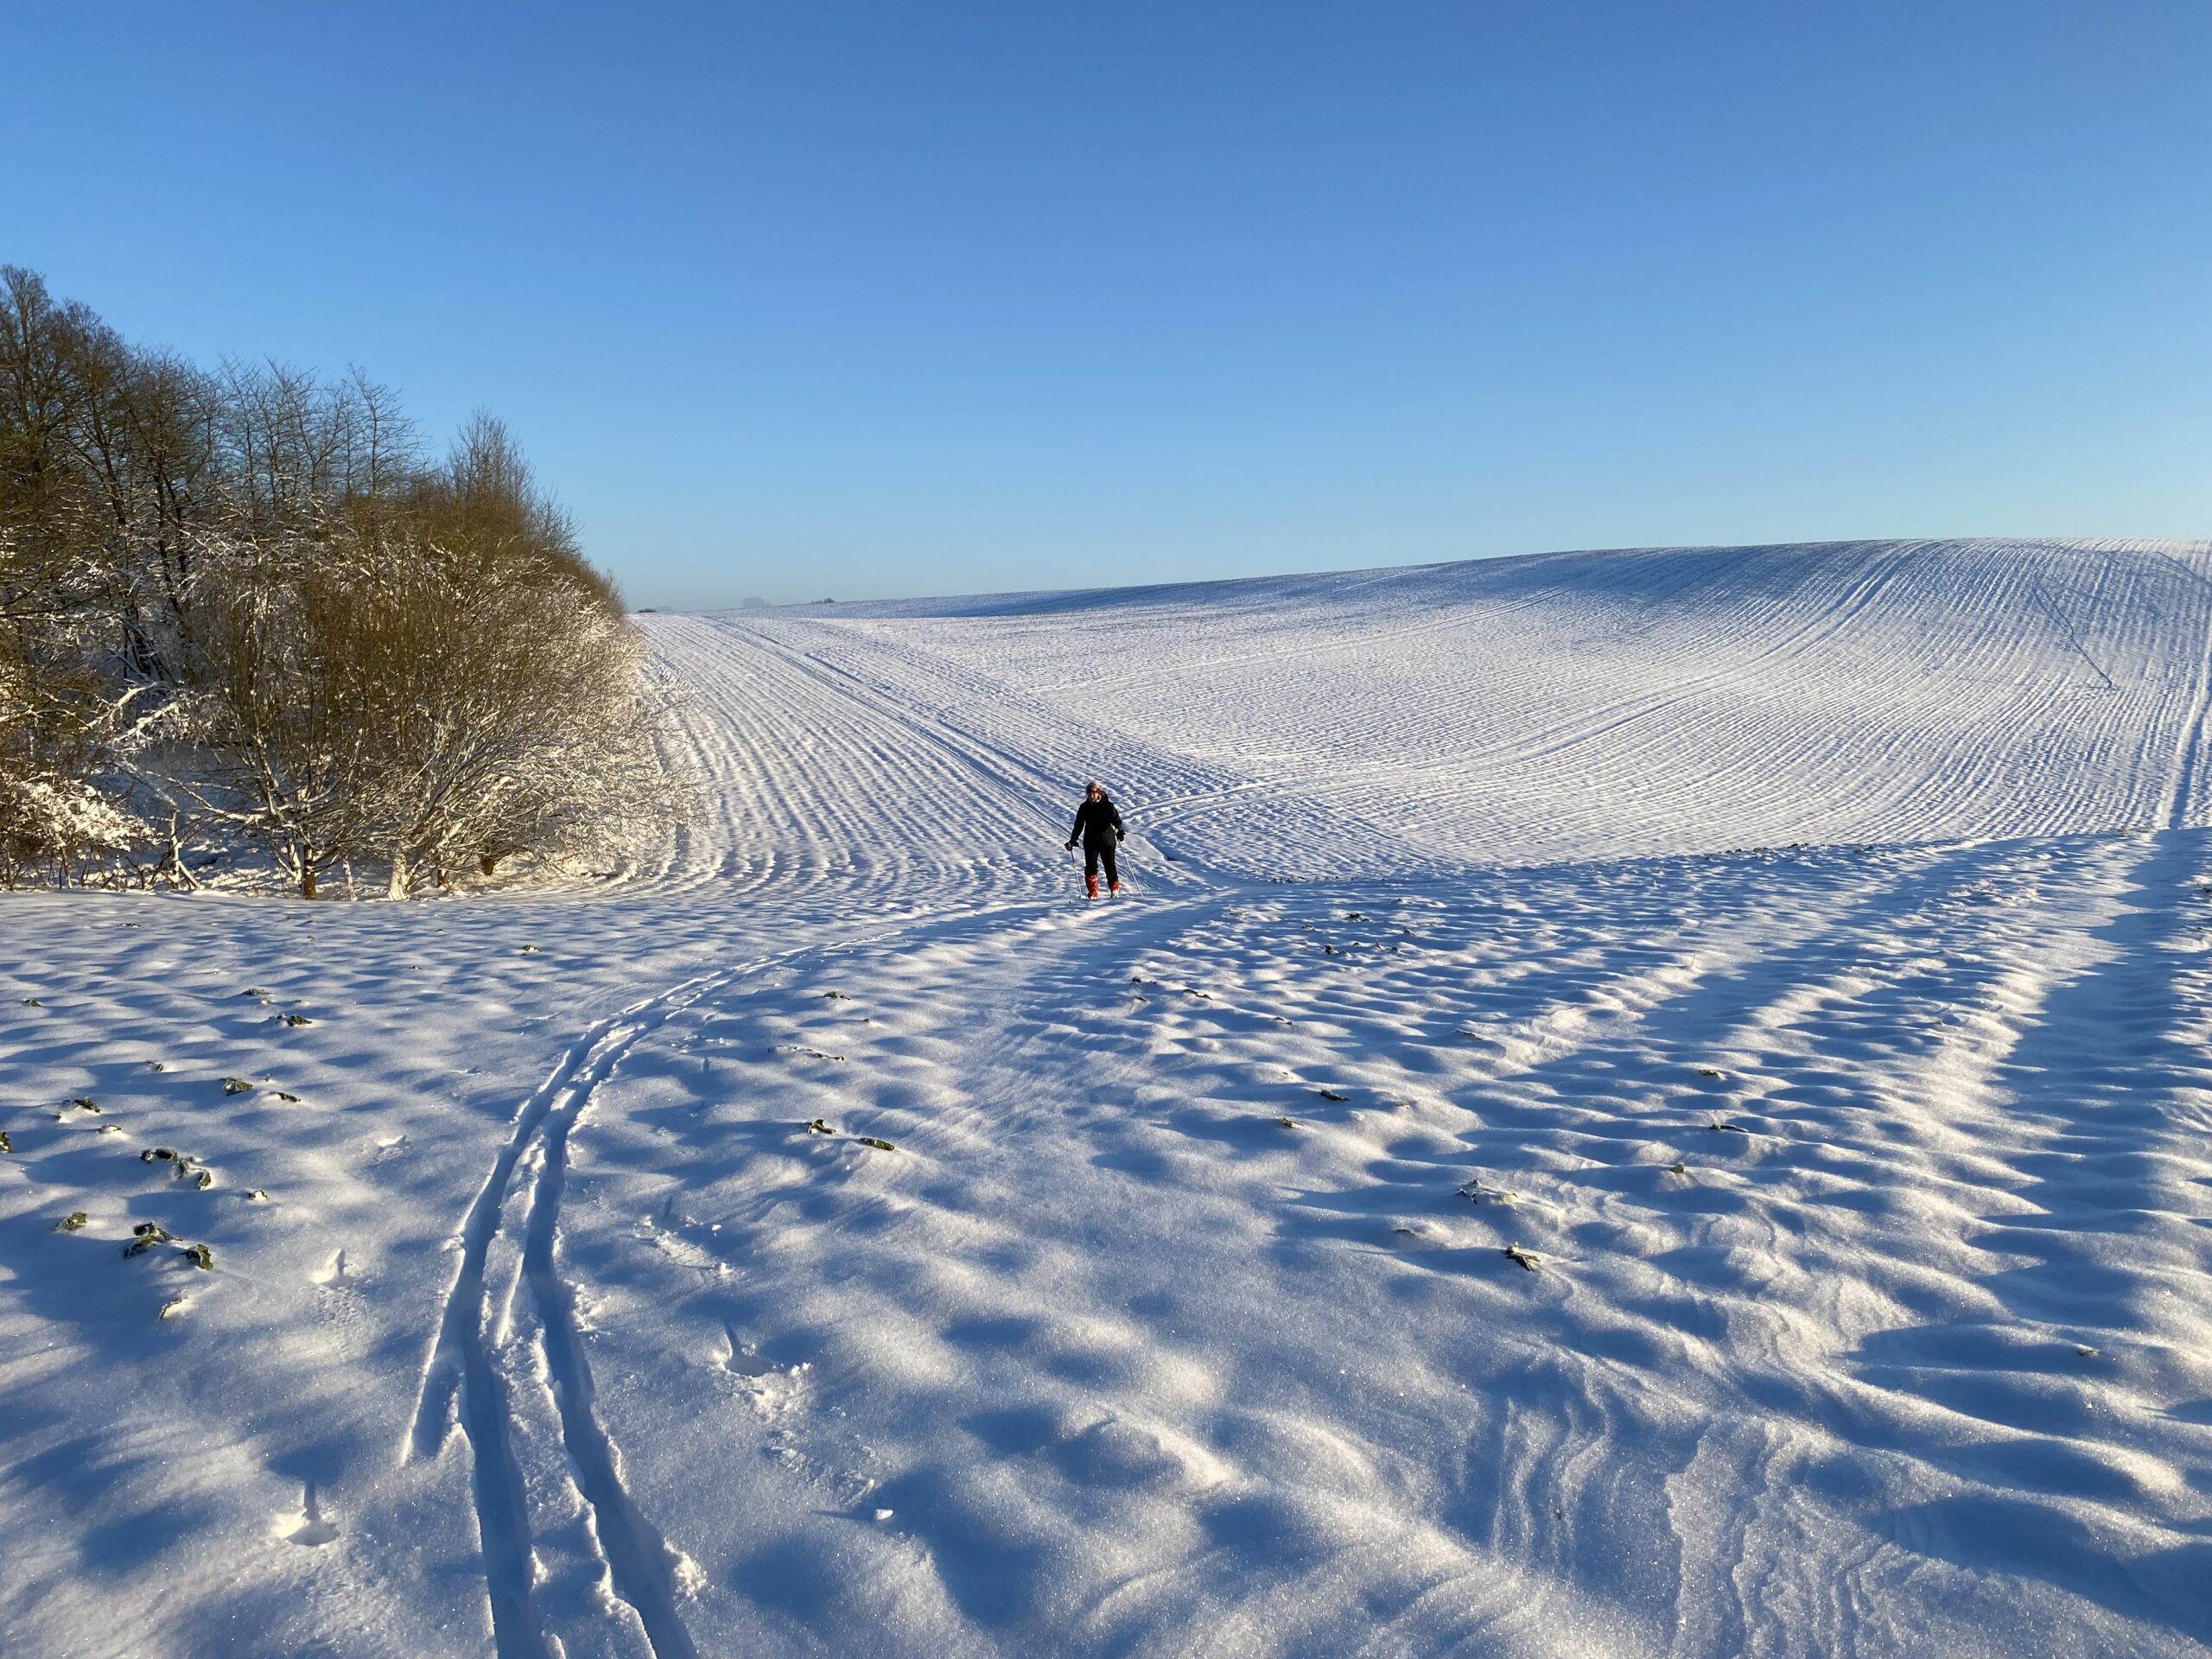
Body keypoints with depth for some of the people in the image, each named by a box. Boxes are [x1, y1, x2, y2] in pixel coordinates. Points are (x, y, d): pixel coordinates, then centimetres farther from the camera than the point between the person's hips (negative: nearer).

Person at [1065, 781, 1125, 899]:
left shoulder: (1107, 806, -2)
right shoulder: (1084, 807, 7)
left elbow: (1116, 818, -13)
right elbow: (1078, 825, 13)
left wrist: (1118, 828, -34)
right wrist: (1072, 840, 11)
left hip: (1107, 840, -2)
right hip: (1090, 841, 2)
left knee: (1109, 865, 5)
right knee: (1091, 866, -8)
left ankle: (1115, 888, 26)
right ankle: (1092, 892, -3)